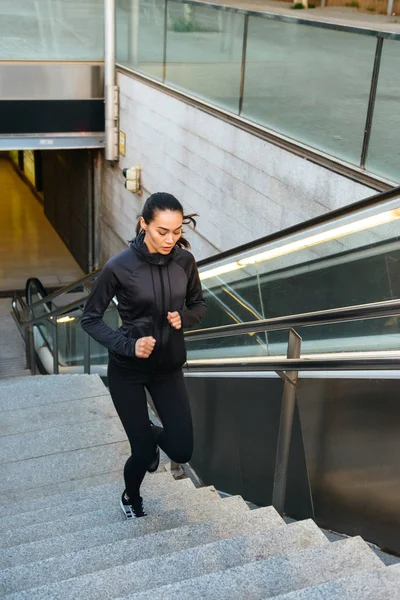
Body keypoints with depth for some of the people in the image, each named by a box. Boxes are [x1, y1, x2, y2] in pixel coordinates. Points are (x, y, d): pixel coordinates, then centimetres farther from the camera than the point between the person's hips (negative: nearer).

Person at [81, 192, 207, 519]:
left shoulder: (184, 260, -10)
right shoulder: (119, 266, -21)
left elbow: (199, 305, 6)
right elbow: (90, 318, -11)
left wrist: (183, 317, -16)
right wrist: (127, 345, -25)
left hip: (169, 367, 3)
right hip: (127, 371, -3)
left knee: (182, 450, 0)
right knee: (144, 453, 4)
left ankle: (152, 433, 37)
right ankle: (131, 498, 40)